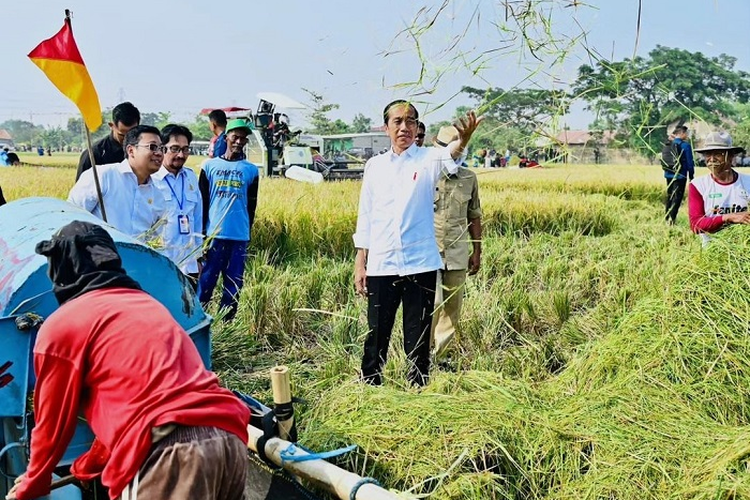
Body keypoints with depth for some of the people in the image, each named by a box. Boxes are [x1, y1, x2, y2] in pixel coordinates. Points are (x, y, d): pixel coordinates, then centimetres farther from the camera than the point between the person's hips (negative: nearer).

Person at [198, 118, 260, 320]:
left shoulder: (251, 170, 8)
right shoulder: (210, 166, 7)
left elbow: (251, 206, 11)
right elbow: (202, 202, 7)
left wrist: (247, 233, 9)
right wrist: (202, 233, 2)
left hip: (239, 237, 1)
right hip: (213, 234, -1)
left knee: (233, 283, 5)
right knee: (206, 280, -2)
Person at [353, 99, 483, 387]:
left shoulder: (427, 159, 0)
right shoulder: (374, 165, 8)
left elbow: (450, 158, -25)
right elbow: (365, 216, 11)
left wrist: (463, 140, -48)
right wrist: (360, 263, 6)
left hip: (420, 265, -2)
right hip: (380, 265, 2)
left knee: (418, 339, 6)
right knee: (377, 335, 9)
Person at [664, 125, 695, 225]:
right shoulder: (685, 145, -11)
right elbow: (690, 162, -9)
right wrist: (691, 176, 0)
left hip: (669, 175, 6)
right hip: (680, 176, -6)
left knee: (669, 196, 16)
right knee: (677, 198, -2)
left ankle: (667, 218, 19)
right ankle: (672, 219, -7)